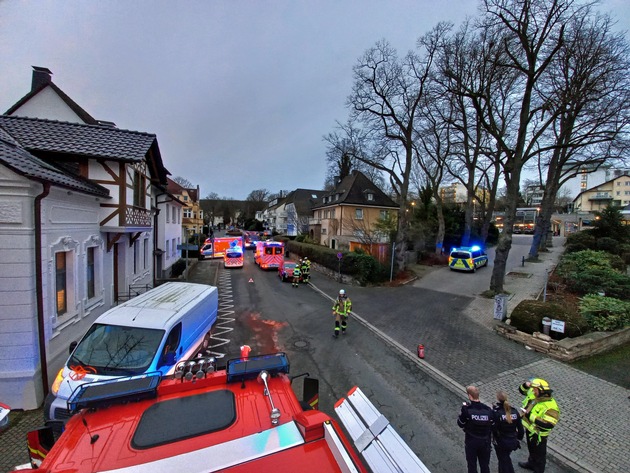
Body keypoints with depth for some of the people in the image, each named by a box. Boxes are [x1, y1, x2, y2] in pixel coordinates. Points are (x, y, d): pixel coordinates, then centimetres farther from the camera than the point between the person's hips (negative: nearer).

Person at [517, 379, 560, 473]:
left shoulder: (550, 406, -34)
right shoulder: (533, 393, -14)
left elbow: (548, 425, -37)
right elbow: (522, 389, 0)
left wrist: (530, 416, -36)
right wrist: (526, 385, -22)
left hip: (538, 434, -7)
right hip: (529, 429, 7)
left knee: (539, 453, 20)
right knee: (531, 449, 31)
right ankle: (531, 463, 54)